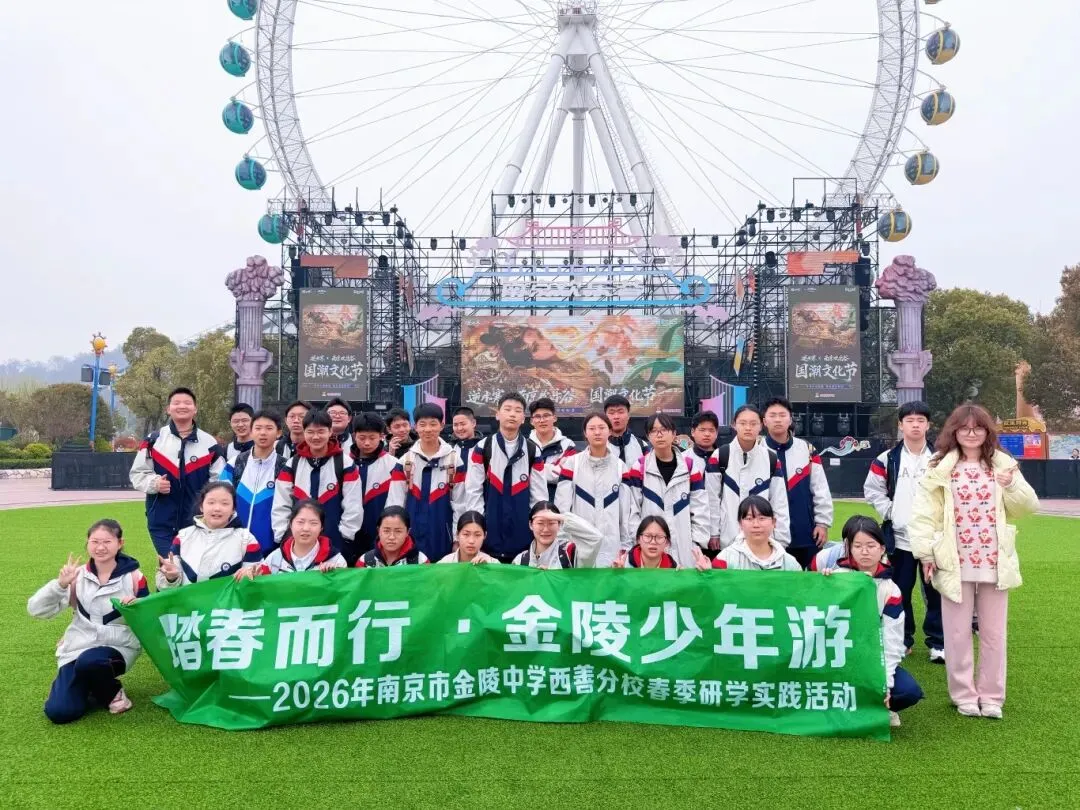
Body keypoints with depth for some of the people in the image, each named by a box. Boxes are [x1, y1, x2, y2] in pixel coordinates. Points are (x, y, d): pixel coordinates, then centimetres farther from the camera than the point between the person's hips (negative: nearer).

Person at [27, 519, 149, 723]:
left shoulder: (133, 577, -6)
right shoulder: (79, 576, 0)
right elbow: (36, 610, -5)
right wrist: (60, 584, -20)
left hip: (118, 648, -3)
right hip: (76, 649, 3)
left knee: (89, 662, -36)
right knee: (59, 712, -14)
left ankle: (111, 692, -5)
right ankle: (89, 688, 17)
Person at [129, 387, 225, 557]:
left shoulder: (209, 443, 0)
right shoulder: (153, 441, 0)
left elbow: (219, 480, 5)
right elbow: (137, 474, 5)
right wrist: (154, 483, -14)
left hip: (197, 522, 0)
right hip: (161, 522, 0)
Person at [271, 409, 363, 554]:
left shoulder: (345, 464, -2)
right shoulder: (292, 465, 6)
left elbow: (354, 507, -4)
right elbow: (281, 506, 5)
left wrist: (345, 537, -6)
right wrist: (283, 538, -2)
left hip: (335, 544, -2)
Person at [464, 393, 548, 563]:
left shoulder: (533, 451, 6)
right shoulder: (482, 448, 1)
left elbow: (540, 495, 6)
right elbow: (473, 492, -1)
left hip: (522, 536, 2)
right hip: (489, 533, -1)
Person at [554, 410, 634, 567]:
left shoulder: (620, 467, 7)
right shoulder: (571, 463, 0)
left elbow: (627, 509, 8)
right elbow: (561, 507, -2)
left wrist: (626, 545, 6)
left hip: (611, 546, 2)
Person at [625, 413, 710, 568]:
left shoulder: (691, 465, 5)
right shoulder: (639, 467, 2)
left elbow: (700, 509, 5)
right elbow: (632, 510, 0)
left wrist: (697, 544, -1)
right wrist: (632, 546, -5)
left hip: (684, 549, 1)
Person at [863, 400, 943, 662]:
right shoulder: (887, 460, 1)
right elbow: (872, 489, 6)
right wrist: (889, 512, -3)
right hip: (899, 538, 1)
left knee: (936, 592, 3)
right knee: (900, 592, 8)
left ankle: (938, 643, 15)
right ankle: (902, 640, 21)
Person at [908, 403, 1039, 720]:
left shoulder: (1002, 465, 5)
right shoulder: (940, 467, -1)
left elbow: (1028, 507, 5)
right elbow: (924, 511, -4)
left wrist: (1012, 486, -14)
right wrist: (926, 552, -10)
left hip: (995, 563, 2)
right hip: (955, 563, -2)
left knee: (993, 633, 11)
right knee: (958, 633, 7)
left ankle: (991, 696, 24)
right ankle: (964, 695, 20)